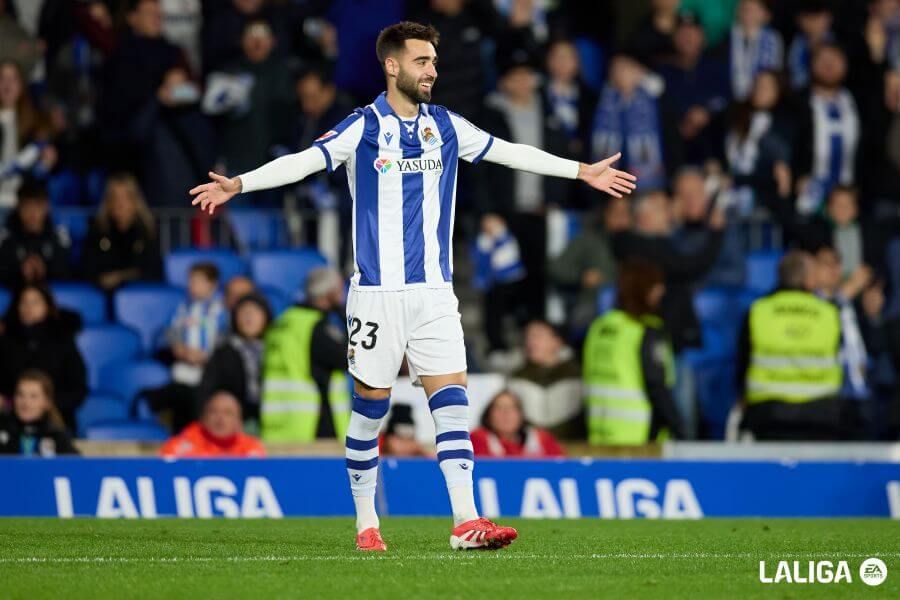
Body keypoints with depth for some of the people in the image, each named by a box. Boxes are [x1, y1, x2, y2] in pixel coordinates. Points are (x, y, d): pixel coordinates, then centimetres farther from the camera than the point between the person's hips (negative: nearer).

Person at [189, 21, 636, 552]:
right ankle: (366, 523, 15)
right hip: (378, 290, -3)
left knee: (451, 396, -7)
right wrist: (237, 184, -29)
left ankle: (467, 520, -11)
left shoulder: (445, 126, 8)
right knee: (371, 405, 3)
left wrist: (584, 171, 21)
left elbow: (510, 151, 17)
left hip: (435, 289, 4)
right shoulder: (362, 128, -5)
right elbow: (303, 162, -15)